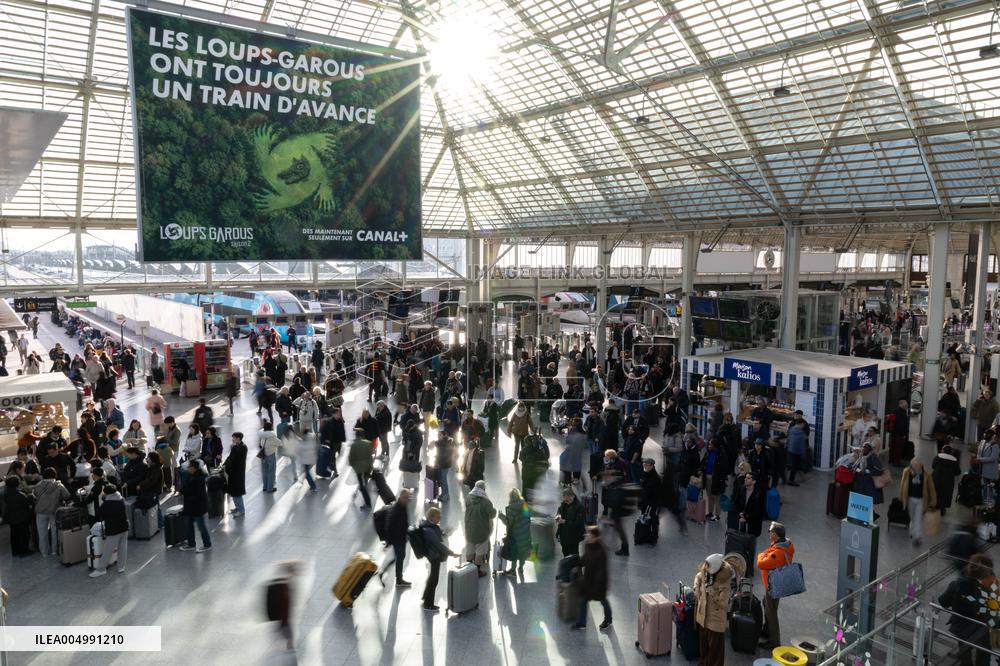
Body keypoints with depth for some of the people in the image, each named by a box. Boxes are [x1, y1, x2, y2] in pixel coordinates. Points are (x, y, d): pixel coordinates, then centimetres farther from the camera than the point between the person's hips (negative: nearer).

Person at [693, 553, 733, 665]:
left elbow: (723, 604, -26)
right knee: (703, 643, 25)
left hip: (716, 620, -6)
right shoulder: (704, 574, -10)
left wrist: (712, 593, -34)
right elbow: (698, 576, 15)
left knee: (715, 647, 9)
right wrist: (697, 589, 3)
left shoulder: (725, 583, -27)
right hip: (702, 616, 7)